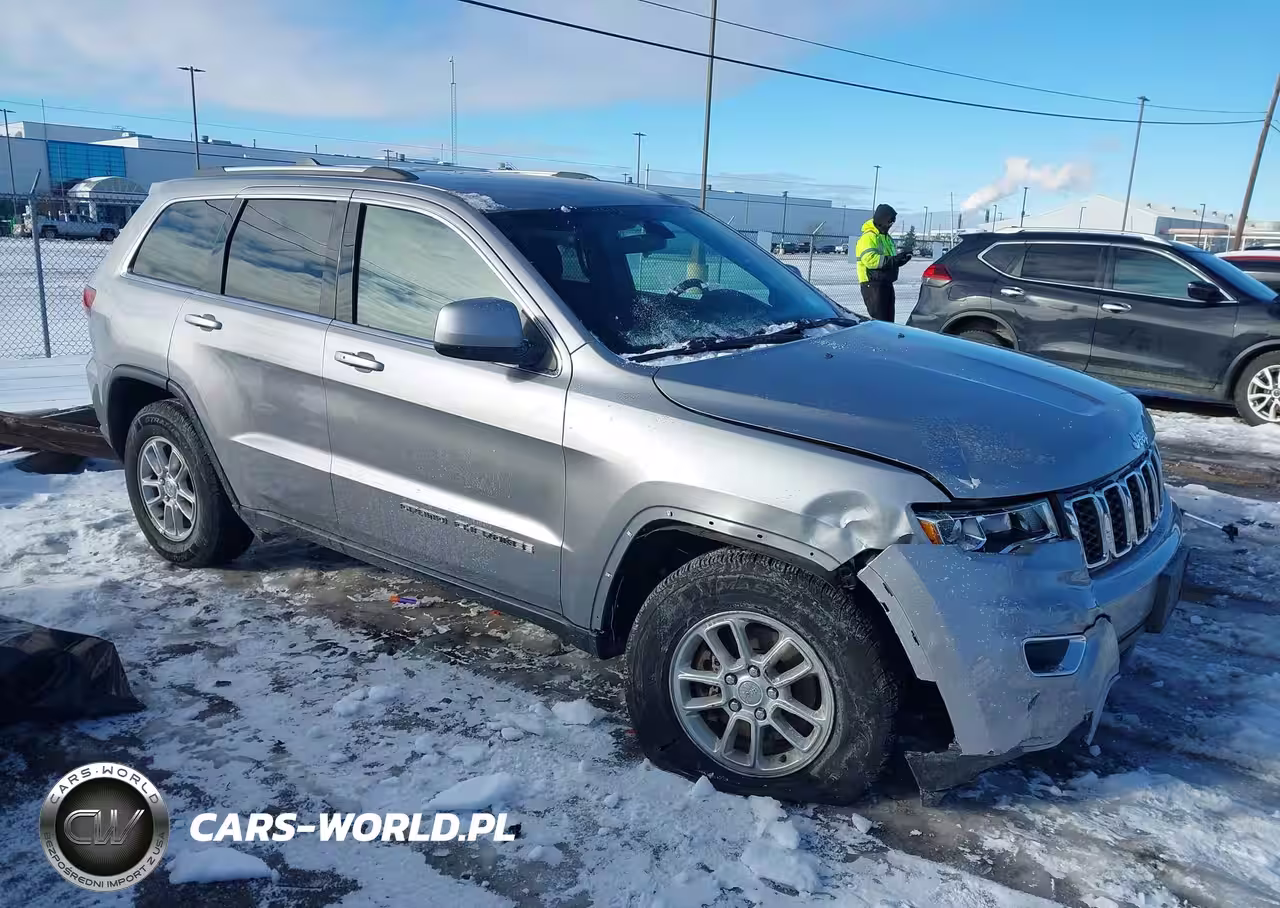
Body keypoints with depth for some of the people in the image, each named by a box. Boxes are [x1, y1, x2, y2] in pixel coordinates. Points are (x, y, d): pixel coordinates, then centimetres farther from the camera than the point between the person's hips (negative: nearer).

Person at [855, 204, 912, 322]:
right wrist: (893, 260, -30)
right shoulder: (868, 237, -13)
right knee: (879, 319, -14)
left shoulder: (887, 237, 20)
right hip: (872, 284, -10)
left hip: (886, 283, 10)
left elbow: (891, 259, 25)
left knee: (888, 319, 13)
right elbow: (870, 259, -27)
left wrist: (901, 257, 2)